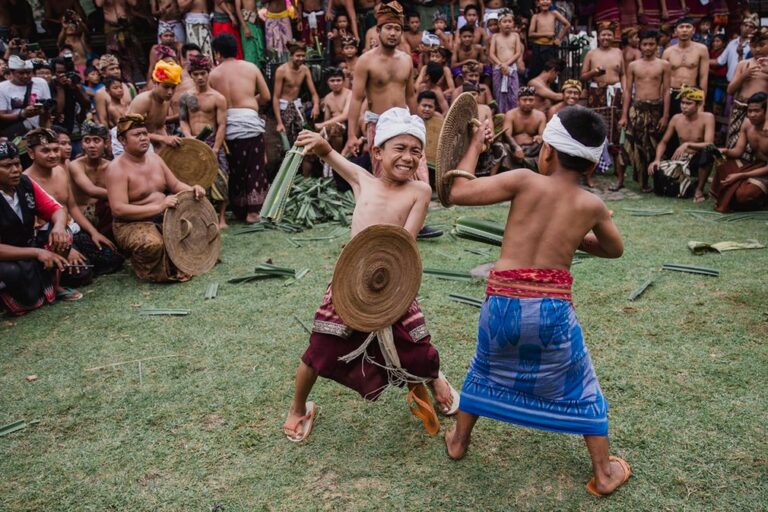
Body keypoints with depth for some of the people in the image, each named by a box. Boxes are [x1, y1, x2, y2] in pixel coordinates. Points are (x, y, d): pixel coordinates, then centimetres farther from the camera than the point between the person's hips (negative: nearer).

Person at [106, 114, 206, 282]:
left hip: (164, 217, 8)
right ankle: (153, 273, -5)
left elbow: (175, 185, 14)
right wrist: (158, 207, -31)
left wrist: (192, 189, -10)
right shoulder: (117, 168, -17)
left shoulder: (154, 158, 8)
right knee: (152, 243, -38)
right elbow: (118, 209, -26)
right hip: (132, 224, -8)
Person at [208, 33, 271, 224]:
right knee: (254, 168, 5)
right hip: (250, 121, -1)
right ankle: (252, 211, 2)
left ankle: (239, 210, 17)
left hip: (226, 124, 2)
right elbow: (266, 96, 9)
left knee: (234, 170, 11)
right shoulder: (251, 68, 7)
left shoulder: (213, 74, 7)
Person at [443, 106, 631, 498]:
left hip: (503, 302, 0)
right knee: (579, 388, 21)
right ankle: (605, 473, 32)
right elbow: (615, 250, 18)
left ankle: (458, 441, 43)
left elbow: (457, 192, -11)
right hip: (553, 309, 0)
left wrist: (474, 146, 2)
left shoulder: (525, 181, -9)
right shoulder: (592, 206, -1)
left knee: (484, 371, 27)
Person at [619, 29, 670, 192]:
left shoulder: (664, 65, 3)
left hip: (656, 109, 0)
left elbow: (666, 92, 1)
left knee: (652, 146, 6)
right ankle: (620, 179, 2)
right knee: (628, 144, -6)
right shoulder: (633, 65, 6)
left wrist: (665, 116, -5)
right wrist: (624, 115, -1)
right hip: (636, 108, 0)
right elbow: (628, 91, 6)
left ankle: (645, 180, 17)